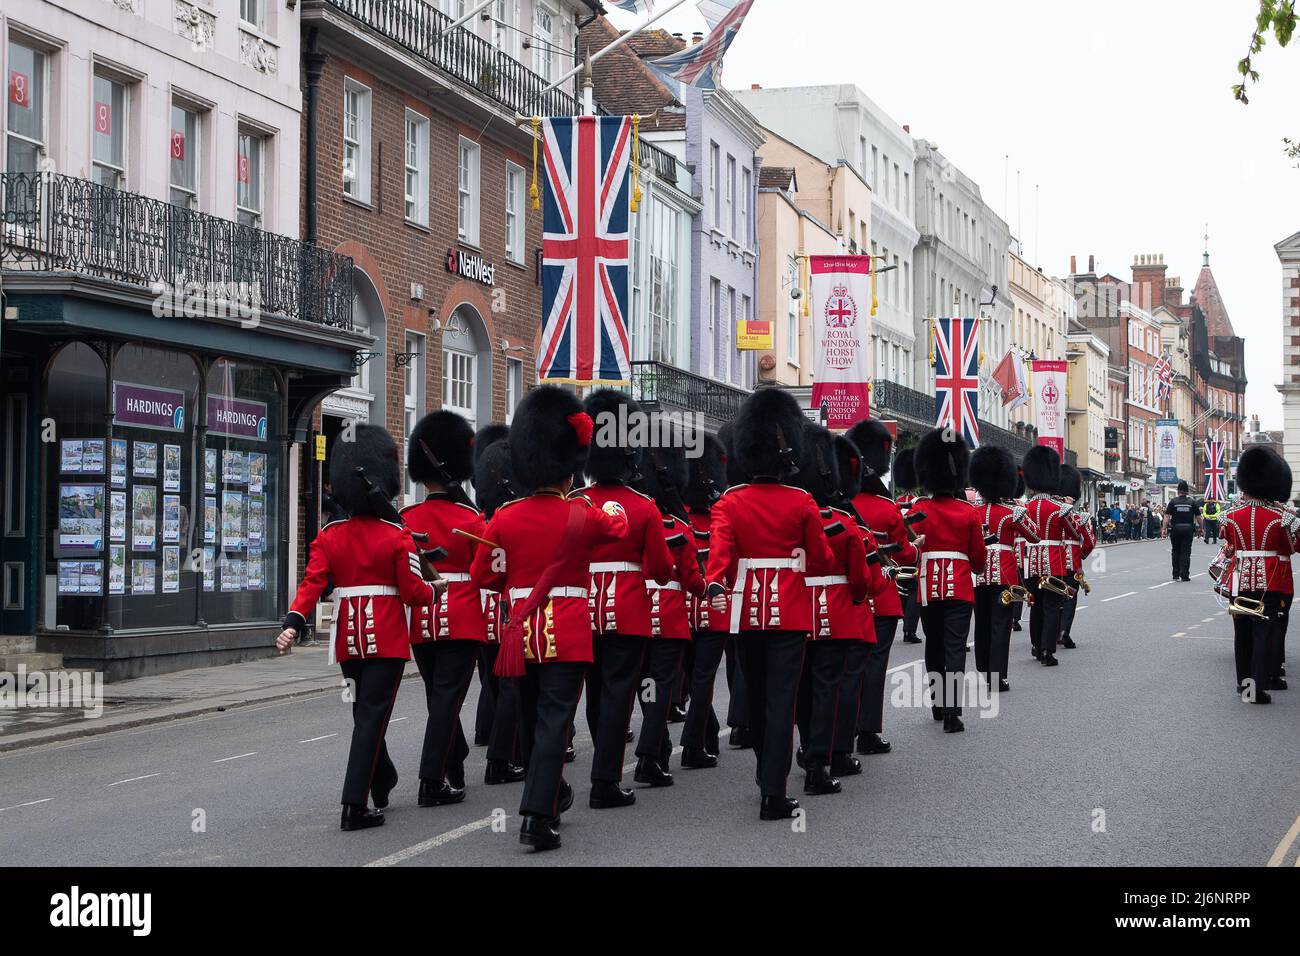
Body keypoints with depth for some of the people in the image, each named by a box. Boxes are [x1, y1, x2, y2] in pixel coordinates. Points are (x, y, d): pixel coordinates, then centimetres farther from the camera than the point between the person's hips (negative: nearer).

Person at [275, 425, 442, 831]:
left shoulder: (329, 535, 0)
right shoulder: (398, 536, -10)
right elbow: (413, 591, -10)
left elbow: (312, 583, -9)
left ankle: (383, 785, 36)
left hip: (349, 640, 4)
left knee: (365, 712, 19)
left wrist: (293, 625, -15)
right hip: (388, 640, -4)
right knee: (372, 717, -4)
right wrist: (435, 590, 10)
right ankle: (355, 806, -11)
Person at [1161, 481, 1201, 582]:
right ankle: (1184, 576, -4)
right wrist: (1201, 529, 14)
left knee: (1176, 553, 12)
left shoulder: (1173, 502, -1)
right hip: (1188, 530, 0)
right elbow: (1198, 517, 3)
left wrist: (1164, 529, -6)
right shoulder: (1192, 502, 2)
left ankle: (1176, 575, 13)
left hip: (1175, 529, 0)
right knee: (1186, 553, 2)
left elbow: (1167, 517, -6)